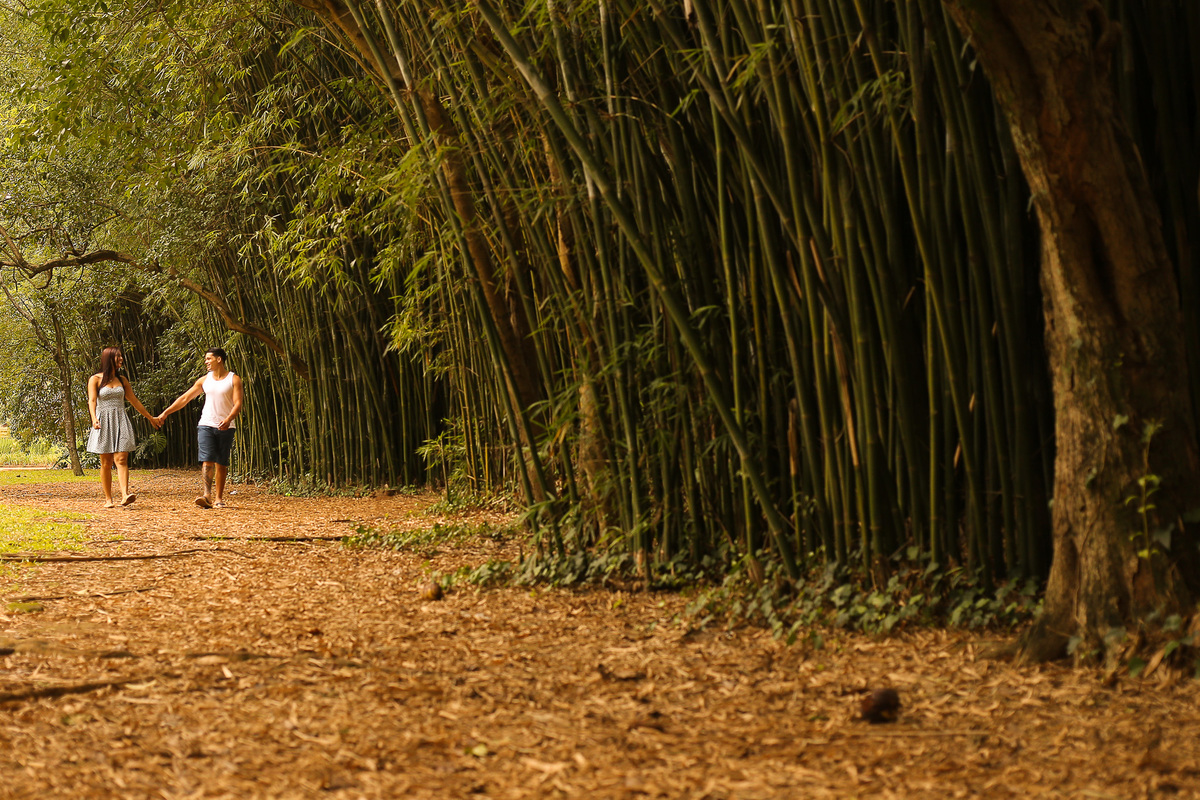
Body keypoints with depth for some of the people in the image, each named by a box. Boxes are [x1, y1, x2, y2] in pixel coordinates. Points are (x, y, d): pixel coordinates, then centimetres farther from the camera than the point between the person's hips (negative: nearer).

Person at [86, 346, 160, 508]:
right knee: (106, 463, 0)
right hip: (104, 423, -2)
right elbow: (92, 400, -12)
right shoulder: (95, 379, 1)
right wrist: (94, 418, -30)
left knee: (121, 459, -12)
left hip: (121, 422, 2)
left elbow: (134, 401, 21)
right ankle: (108, 499, 6)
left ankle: (125, 495, -26)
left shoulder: (121, 380, 13)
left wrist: (150, 418, 26)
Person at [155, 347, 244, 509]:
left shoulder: (234, 379, 2)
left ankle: (219, 499, 6)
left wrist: (229, 419, -27)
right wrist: (165, 413, 11)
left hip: (225, 427, -2)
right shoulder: (204, 380, 12)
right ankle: (207, 495, -23)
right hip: (206, 425, 2)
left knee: (221, 464, 1)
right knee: (207, 460, -14)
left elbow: (238, 404, -8)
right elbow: (184, 398, 15)